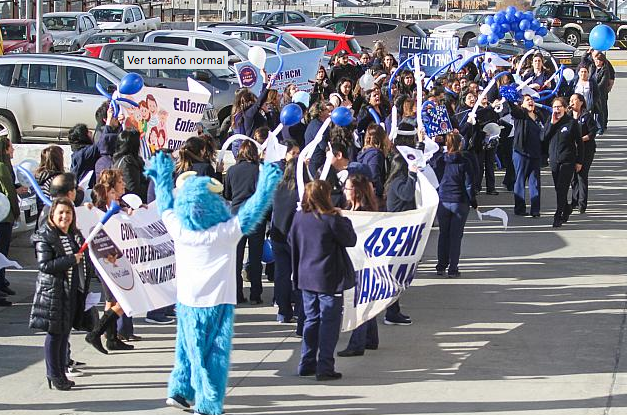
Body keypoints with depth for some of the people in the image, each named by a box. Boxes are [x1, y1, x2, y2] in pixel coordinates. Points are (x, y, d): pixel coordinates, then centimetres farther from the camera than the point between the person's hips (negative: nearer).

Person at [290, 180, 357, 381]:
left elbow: (291, 241, 12)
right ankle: (325, 368, -2)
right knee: (329, 322, 0)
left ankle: (307, 364, 18)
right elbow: (350, 240, -7)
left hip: (306, 277, 6)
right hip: (328, 280, -6)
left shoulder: (299, 217, 0)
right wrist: (344, 220, 5)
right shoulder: (331, 219, -17)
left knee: (311, 319, 17)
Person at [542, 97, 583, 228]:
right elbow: (544, 138, -1)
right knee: (558, 189, 11)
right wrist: (552, 124, -10)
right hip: (554, 160, 5)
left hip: (568, 160, -5)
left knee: (562, 189, -12)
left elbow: (579, 142, 0)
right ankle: (566, 209, 32)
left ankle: (558, 216, -12)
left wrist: (579, 161, -1)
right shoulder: (550, 121, 7)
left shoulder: (572, 122, -5)